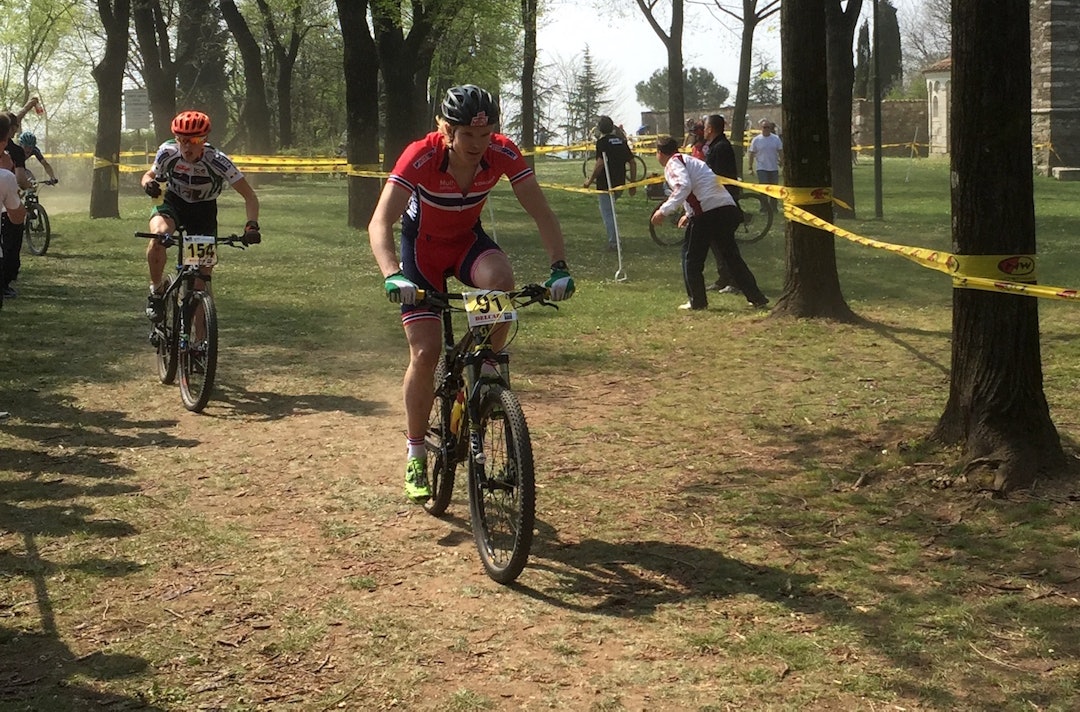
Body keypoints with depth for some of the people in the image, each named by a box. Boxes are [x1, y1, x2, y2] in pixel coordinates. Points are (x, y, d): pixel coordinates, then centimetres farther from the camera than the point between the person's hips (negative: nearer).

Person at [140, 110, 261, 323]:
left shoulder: (217, 161, -28)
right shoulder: (168, 152, -22)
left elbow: (249, 196, -24)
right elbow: (149, 175, -2)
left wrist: (251, 225, -41)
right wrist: (148, 184, -27)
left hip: (204, 210, -1)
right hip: (173, 202, 1)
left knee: (202, 283, -4)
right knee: (159, 234, -36)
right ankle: (156, 291, -12)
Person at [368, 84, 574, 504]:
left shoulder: (503, 154, -24)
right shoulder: (420, 157, -32)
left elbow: (541, 213, -20)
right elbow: (380, 222, -38)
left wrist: (559, 267, -35)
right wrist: (392, 276, -55)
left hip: (468, 240, 2)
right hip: (422, 245, -2)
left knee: (501, 278, -34)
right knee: (425, 353, -9)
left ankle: (484, 368, -9)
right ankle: (416, 458, 7)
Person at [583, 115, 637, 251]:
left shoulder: (602, 142, -10)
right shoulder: (621, 141, 10)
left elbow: (600, 163, -21)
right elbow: (633, 162, 9)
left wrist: (590, 180, -11)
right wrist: (633, 184, 14)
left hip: (606, 184, -7)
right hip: (620, 183, 7)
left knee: (607, 213, -2)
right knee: (610, 210, 23)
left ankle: (614, 242, -6)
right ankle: (613, 239, 24)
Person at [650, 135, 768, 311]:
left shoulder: (673, 163, 0)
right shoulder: (689, 160, 28)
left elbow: (683, 186, -19)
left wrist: (664, 210, -20)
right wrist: (690, 214, 38)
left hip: (708, 213, -8)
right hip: (729, 209, 8)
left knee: (691, 256, 9)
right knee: (732, 257, 16)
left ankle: (697, 301, 12)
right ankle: (757, 298, 15)